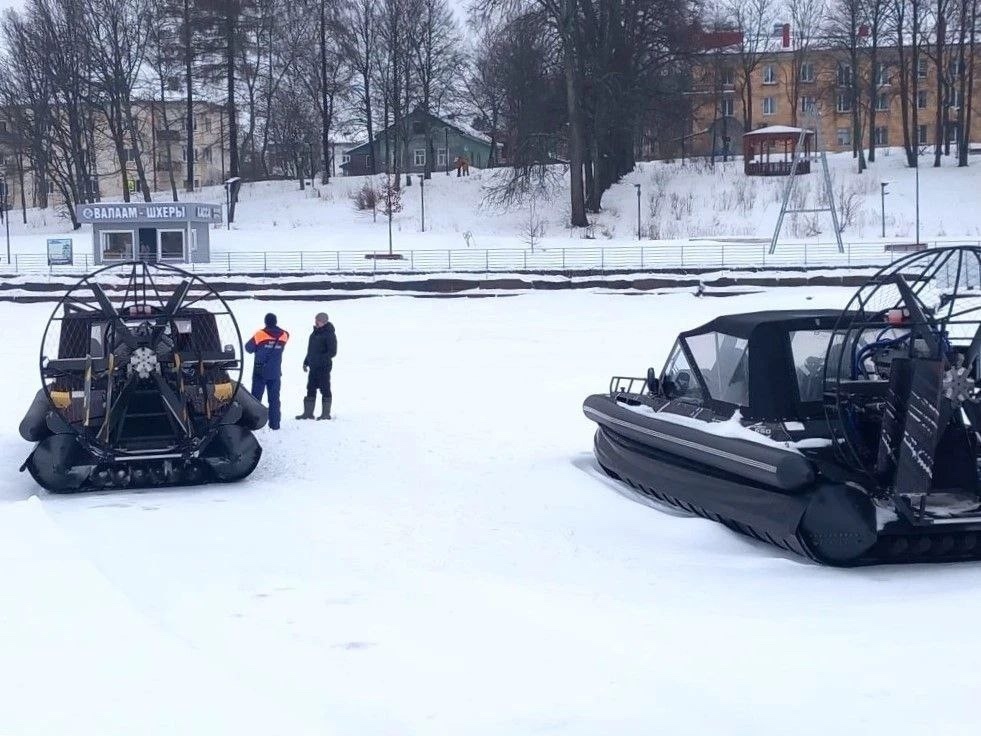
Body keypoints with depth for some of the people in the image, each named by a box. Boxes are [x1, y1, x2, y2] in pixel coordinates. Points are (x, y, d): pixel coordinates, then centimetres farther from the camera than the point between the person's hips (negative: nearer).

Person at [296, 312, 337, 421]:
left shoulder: (329, 334, -13)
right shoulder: (315, 332, 14)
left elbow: (332, 352, -18)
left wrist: (321, 359, -25)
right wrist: (306, 362, 19)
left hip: (323, 367, -9)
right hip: (313, 367, 9)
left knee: (324, 389, -1)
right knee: (311, 389, 11)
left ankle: (326, 413, 6)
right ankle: (308, 413, 18)